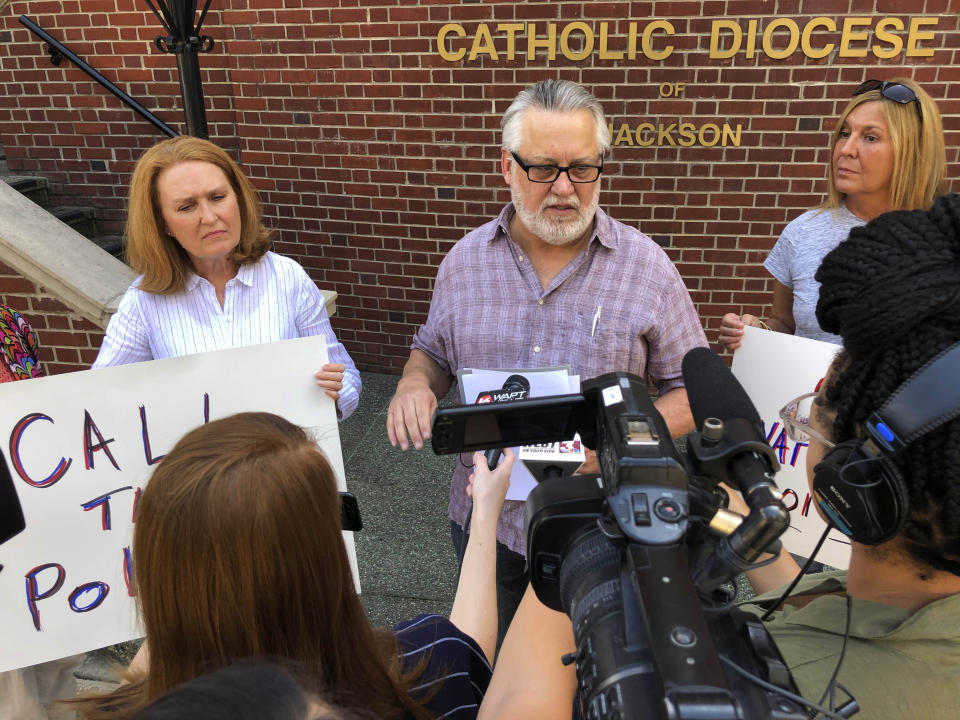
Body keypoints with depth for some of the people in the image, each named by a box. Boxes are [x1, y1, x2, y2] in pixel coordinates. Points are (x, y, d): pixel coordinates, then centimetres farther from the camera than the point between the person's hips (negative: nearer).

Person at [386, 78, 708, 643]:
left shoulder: (647, 267, -9)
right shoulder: (465, 261, -2)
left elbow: (694, 388, -5)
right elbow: (433, 351, 12)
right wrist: (415, 384, -11)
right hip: (487, 519, 3)